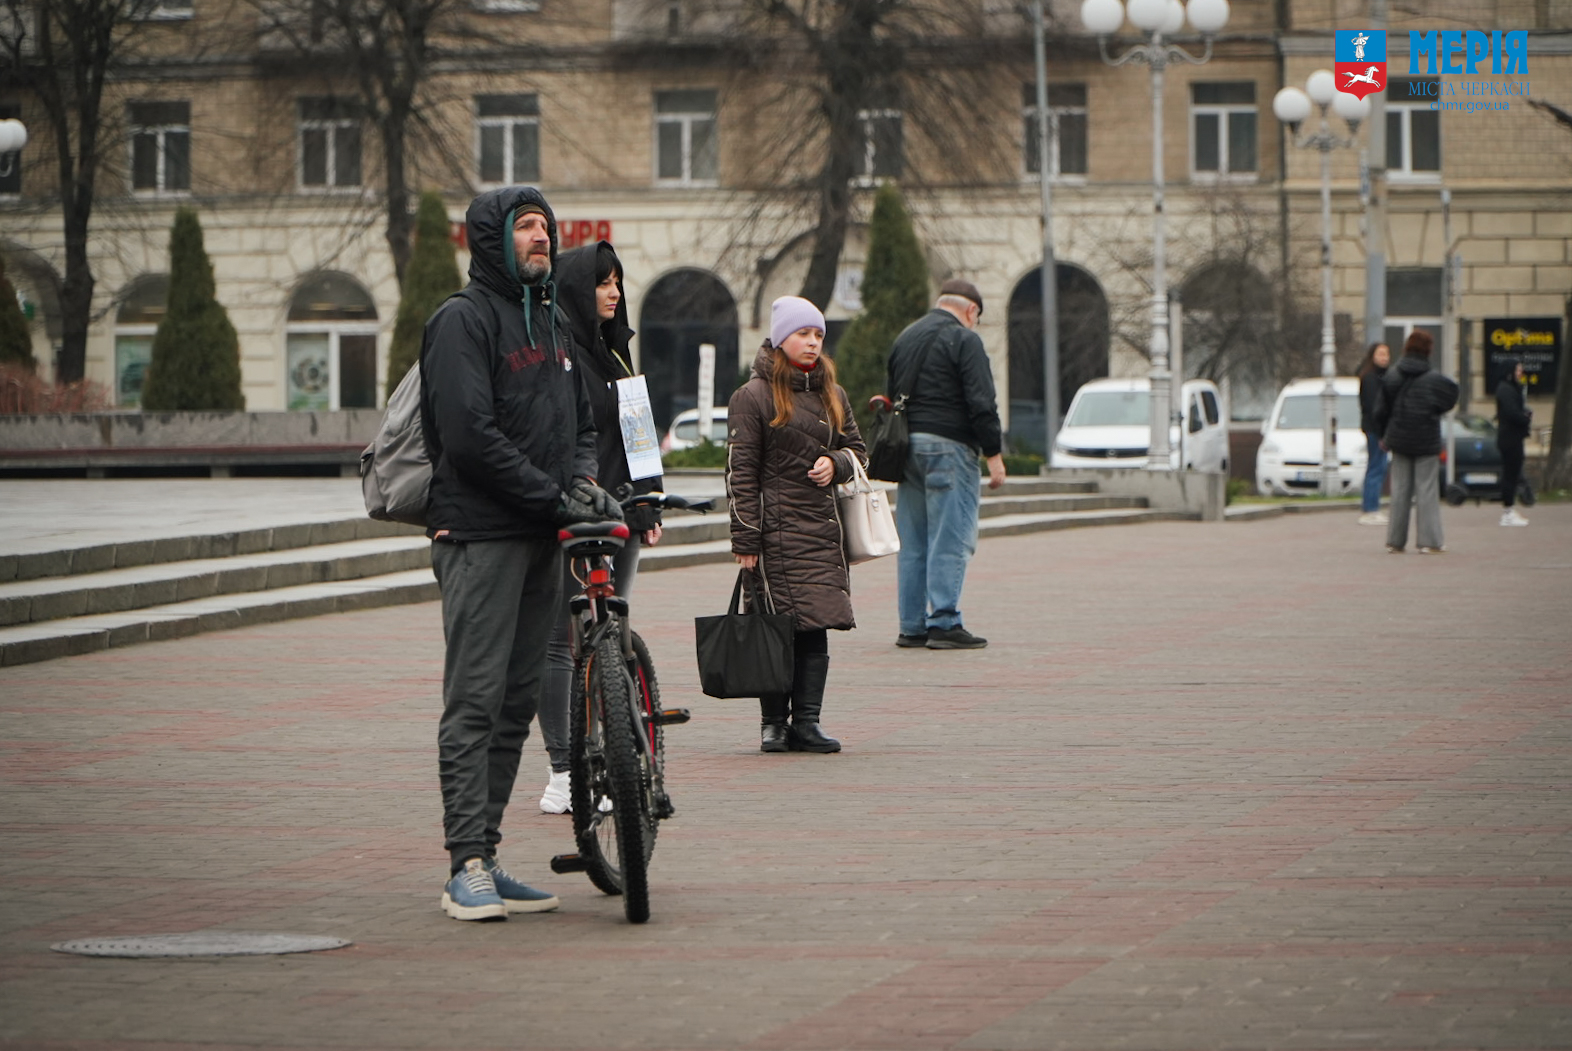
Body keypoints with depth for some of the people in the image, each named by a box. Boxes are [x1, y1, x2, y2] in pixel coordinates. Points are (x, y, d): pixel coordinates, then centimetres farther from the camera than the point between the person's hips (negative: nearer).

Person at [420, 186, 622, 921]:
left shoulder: (552, 321, 19)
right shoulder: (463, 320, -8)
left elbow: (581, 419, 24)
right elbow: (470, 436, -17)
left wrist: (586, 479, 2)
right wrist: (555, 496, -17)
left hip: (543, 537, 8)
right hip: (480, 535, -8)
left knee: (518, 702, 9)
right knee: (475, 702, -9)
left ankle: (486, 858, 14)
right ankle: (468, 867, -11)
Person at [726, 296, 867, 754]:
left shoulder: (831, 394, 16)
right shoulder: (753, 396, -1)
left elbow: (857, 448, 24)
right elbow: (741, 472, -5)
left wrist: (835, 463, -1)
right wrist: (745, 539, -10)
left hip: (823, 526, 5)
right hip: (776, 524, -5)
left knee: (816, 627, -1)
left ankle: (807, 722, 3)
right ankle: (773, 724, 1)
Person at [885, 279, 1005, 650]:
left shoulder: (905, 338, 18)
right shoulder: (964, 340, -6)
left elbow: (890, 399, 20)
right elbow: (981, 404, -13)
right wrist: (994, 455, -11)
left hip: (906, 448, 7)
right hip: (948, 445, -7)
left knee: (912, 542, 10)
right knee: (951, 540, -6)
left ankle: (911, 626, 10)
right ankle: (944, 623, -10)